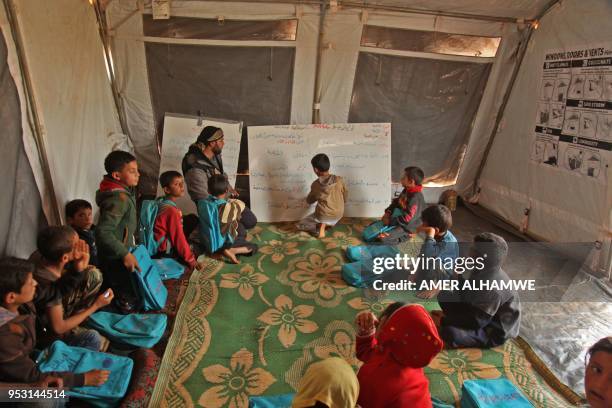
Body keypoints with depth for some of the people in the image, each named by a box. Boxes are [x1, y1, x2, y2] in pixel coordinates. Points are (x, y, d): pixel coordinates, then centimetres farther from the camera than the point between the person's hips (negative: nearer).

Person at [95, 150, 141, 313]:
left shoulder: (120, 192, 3)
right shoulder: (119, 199, -30)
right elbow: (103, 232, -37)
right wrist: (125, 254, -32)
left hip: (116, 257, 10)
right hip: (116, 260, -10)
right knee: (129, 303, 2)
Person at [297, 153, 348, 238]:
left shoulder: (315, 185, -11)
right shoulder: (339, 180, -10)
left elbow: (309, 201, 6)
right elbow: (345, 197, 4)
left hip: (323, 216, -3)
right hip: (338, 216, 3)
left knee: (300, 225, 18)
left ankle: (321, 225, 0)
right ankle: (329, 223, 11)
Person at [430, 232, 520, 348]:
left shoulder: (493, 288, -34)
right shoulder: (481, 269, -9)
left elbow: (476, 322, -27)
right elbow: (462, 294, 5)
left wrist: (443, 321, -21)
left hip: (494, 331, -8)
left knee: (450, 333, -32)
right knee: (444, 295, 2)